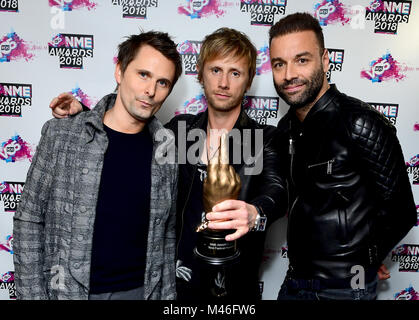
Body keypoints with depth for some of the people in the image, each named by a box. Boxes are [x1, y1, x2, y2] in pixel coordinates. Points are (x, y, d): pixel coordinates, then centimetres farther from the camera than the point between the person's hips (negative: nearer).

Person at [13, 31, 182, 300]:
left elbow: (168, 233, 3)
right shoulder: (61, 135, -10)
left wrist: (167, 293, 3)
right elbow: (29, 220, -5)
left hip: (140, 290, 2)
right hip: (66, 290, -1)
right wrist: (32, 293, -7)